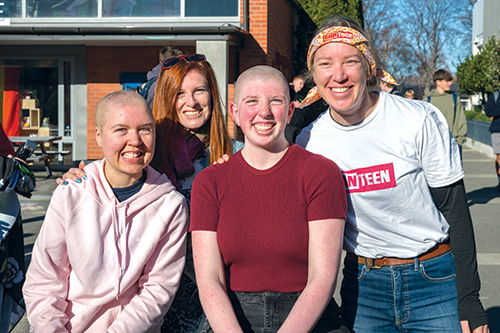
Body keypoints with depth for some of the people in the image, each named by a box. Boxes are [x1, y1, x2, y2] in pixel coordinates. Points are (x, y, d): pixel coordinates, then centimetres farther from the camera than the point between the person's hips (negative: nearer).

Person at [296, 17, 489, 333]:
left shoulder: (420, 120, -12)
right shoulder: (309, 141, -3)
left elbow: (456, 211, -9)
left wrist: (469, 298, -10)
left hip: (436, 281, -2)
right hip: (362, 284, 3)